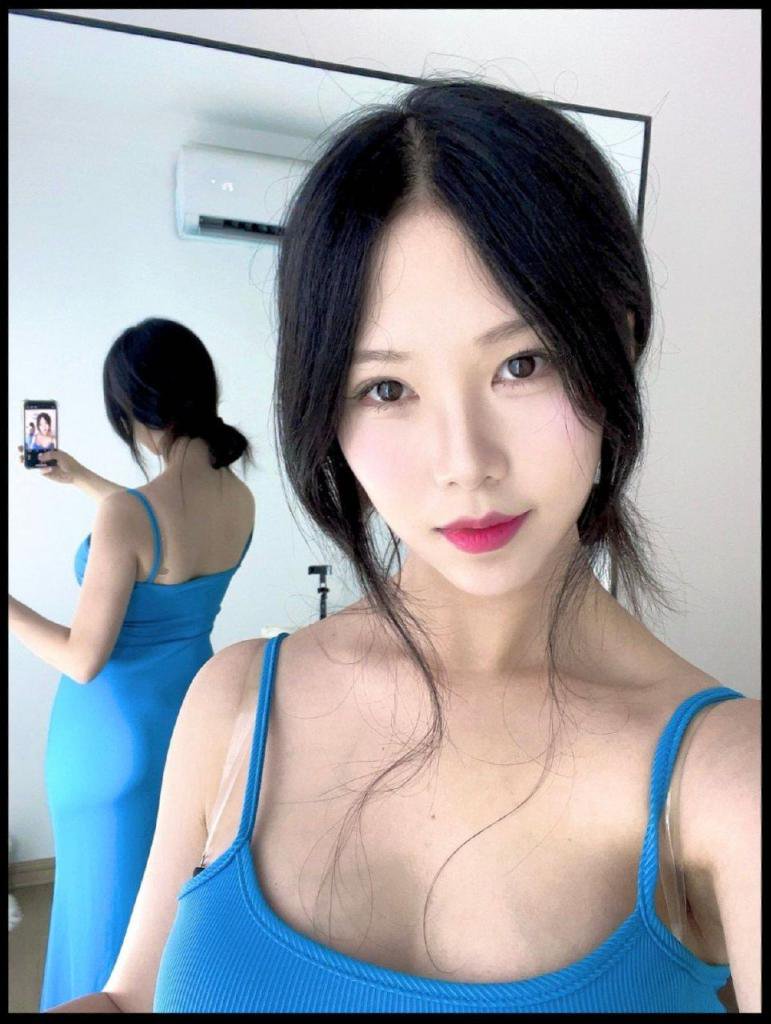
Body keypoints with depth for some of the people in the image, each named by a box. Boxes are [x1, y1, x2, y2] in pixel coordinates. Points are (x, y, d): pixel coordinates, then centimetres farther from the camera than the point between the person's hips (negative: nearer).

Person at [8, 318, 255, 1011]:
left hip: (117, 732, -6)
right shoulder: (241, 499, -8)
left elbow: (83, 659, -21)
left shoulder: (124, 514, -29)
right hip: (196, 713, 6)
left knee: (112, 897, 19)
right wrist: (82, 479, 22)